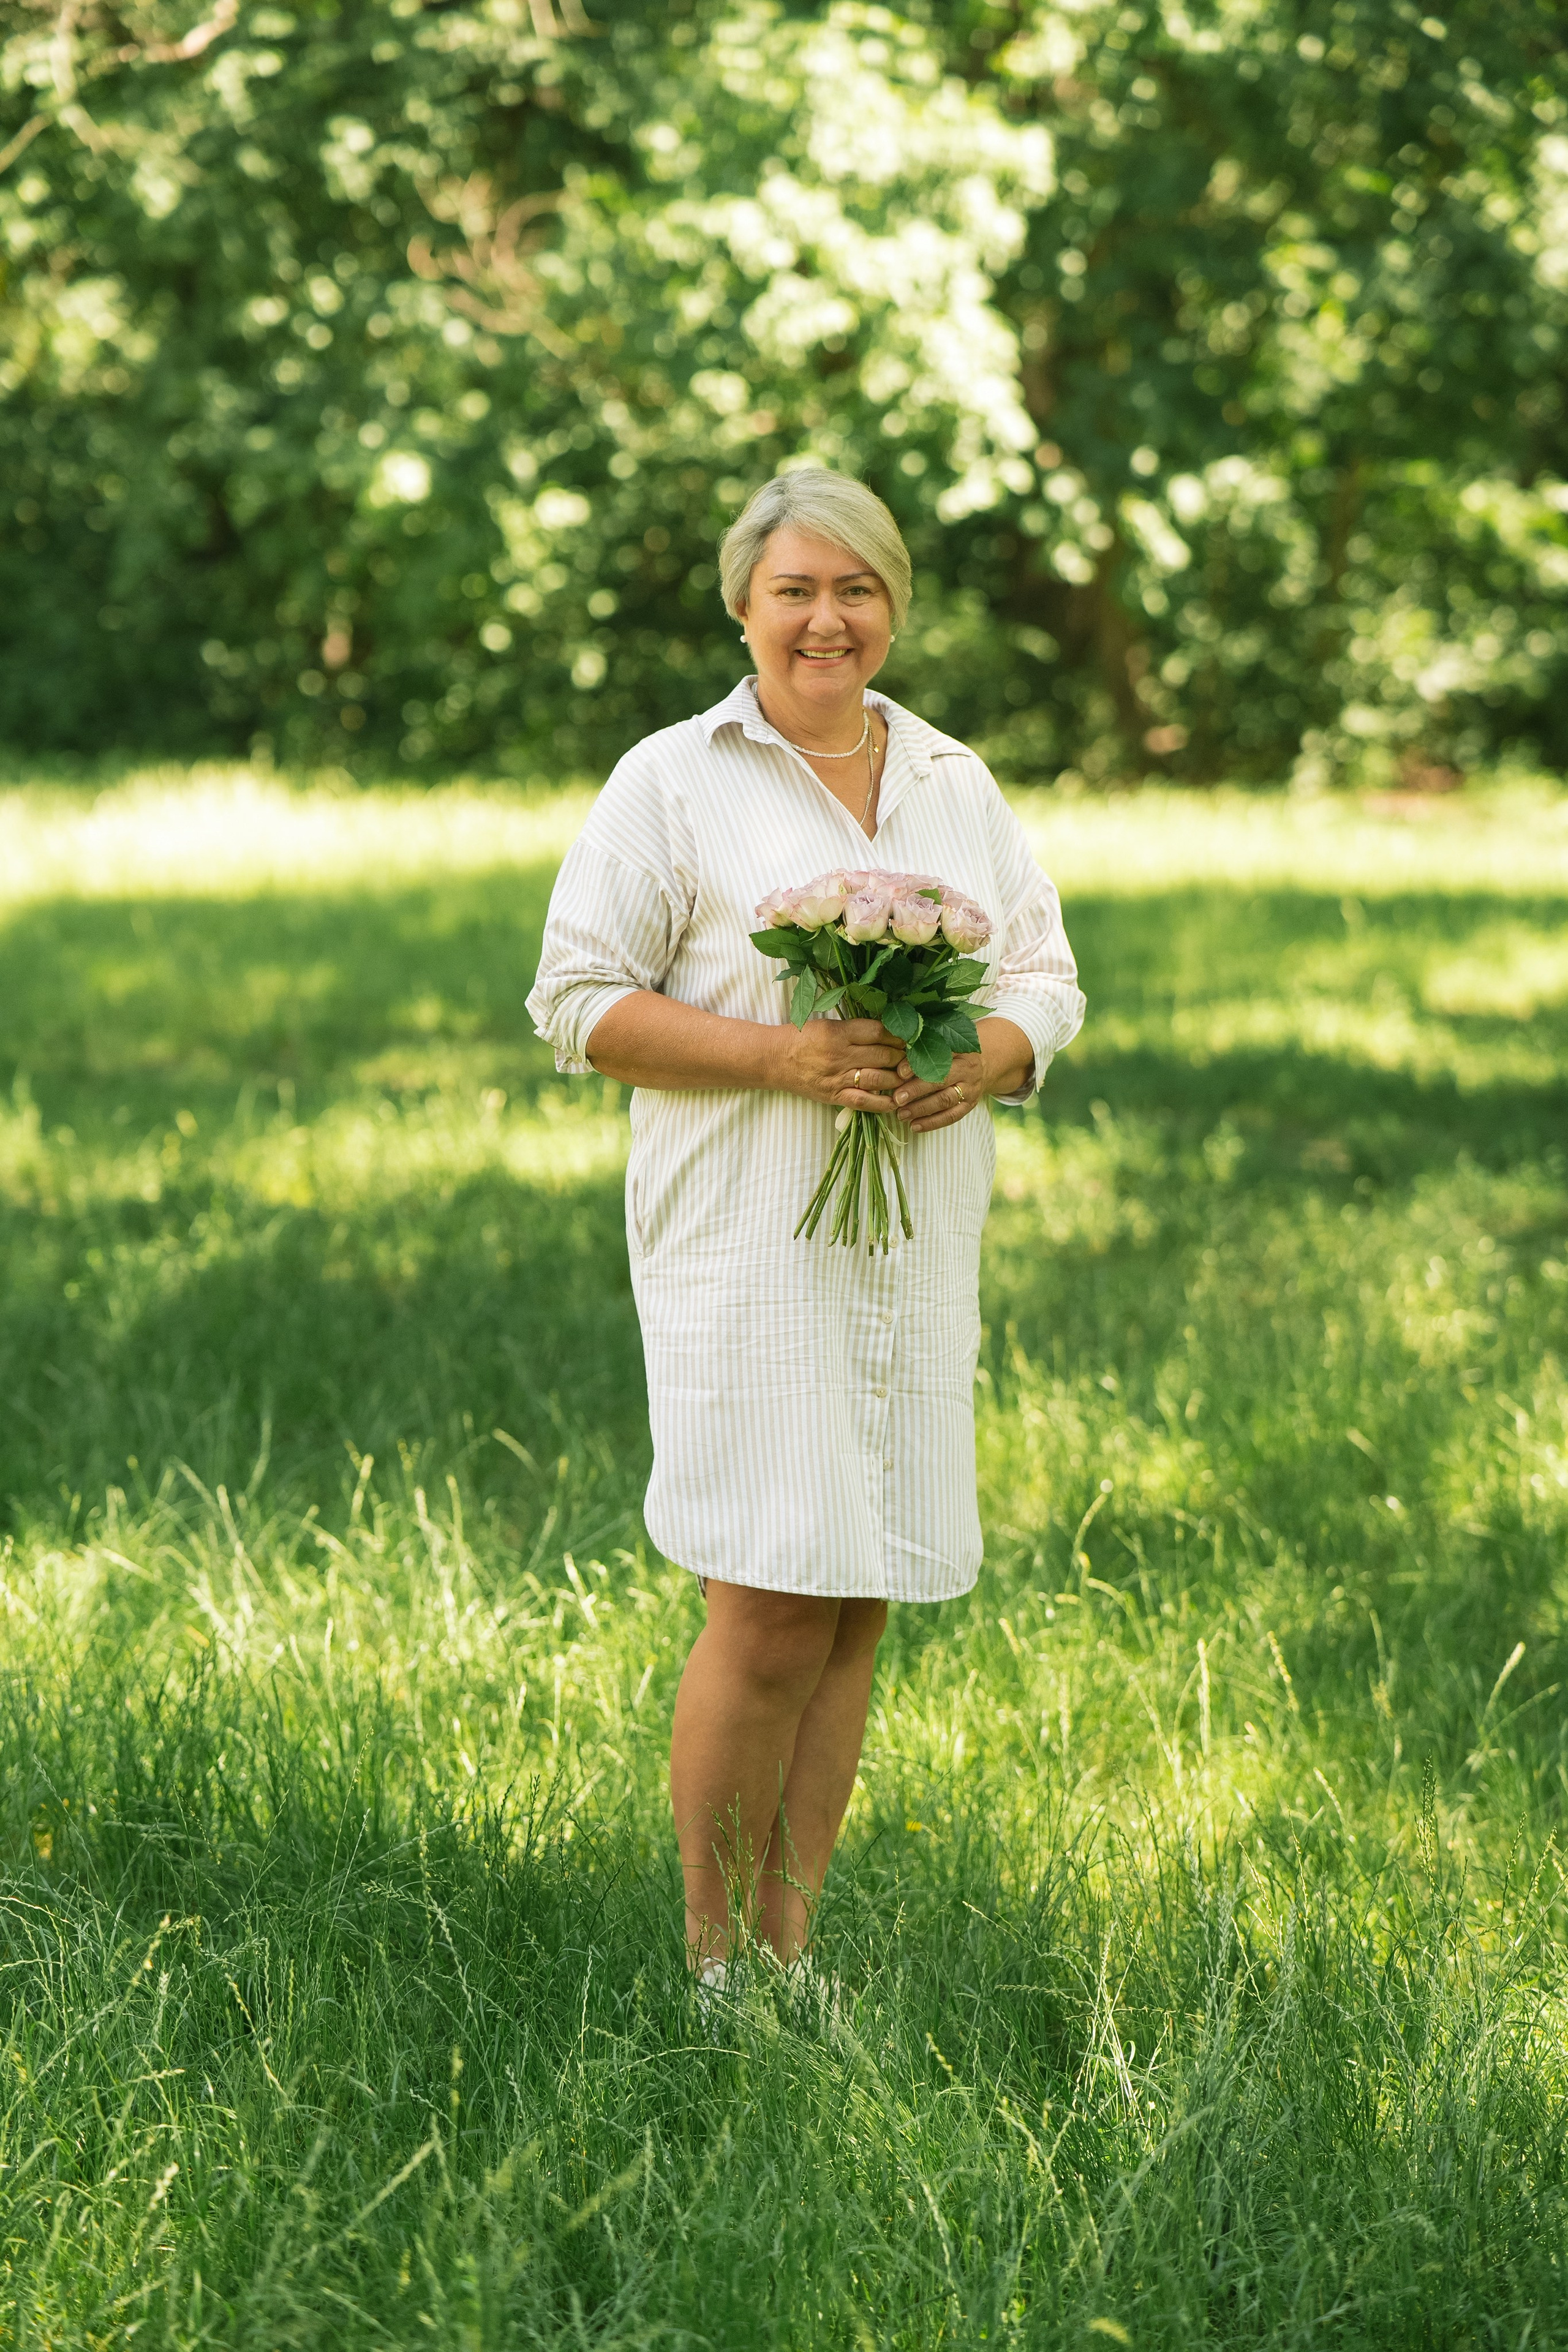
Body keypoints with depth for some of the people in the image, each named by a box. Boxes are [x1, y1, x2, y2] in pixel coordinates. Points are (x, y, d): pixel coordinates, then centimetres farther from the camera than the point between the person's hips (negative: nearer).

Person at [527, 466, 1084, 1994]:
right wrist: (781, 1057, -16)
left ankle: (790, 1944, 15)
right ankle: (708, 1955, 3)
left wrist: (987, 1059, -6)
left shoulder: (956, 785, 15)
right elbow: (579, 1002, -4)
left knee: (858, 1609, 5)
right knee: (768, 1611, -11)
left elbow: (1044, 979, 18)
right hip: (746, 1236, -5)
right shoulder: (671, 782, 0)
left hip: (919, 1237, 5)